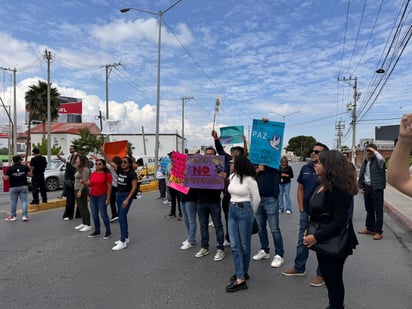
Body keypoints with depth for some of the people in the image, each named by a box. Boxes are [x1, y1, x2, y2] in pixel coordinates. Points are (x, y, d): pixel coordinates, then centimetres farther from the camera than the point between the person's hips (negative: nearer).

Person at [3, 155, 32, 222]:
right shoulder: (25, 167, -2)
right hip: (24, 186, 1)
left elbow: (6, 178, -7)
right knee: (24, 201, 3)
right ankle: (25, 216, 1)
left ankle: (12, 216, 15)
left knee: (13, 202, 9)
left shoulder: (10, 168, -6)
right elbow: (30, 174, -1)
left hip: (13, 187, -1)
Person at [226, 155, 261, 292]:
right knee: (234, 245, 2)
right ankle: (240, 278, 9)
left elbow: (256, 199, -6)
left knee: (244, 245, 7)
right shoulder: (232, 177, 6)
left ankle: (243, 273, 23)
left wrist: (250, 213, 7)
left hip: (244, 211, -6)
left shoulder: (249, 180, -13)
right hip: (232, 211, 7)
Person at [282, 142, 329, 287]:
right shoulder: (305, 168, 5)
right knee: (302, 240, 16)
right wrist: (301, 208, 5)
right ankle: (299, 268, 32)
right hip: (305, 211, 6)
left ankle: (321, 273, 22)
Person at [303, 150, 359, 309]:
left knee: (333, 279, 8)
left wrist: (316, 237, -26)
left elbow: (339, 222, -27)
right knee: (327, 276, 23)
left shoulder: (339, 189, -25)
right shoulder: (323, 184, 4)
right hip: (323, 240, 9)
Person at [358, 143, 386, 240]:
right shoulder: (365, 162, 15)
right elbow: (361, 175, 18)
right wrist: (361, 186, 9)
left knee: (378, 210, -3)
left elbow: (381, 159, -31)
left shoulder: (378, 161, -5)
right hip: (366, 188, 7)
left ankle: (378, 231, 2)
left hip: (377, 188, -7)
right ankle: (370, 229, 27)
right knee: (369, 209, 16)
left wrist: (374, 151, -16)